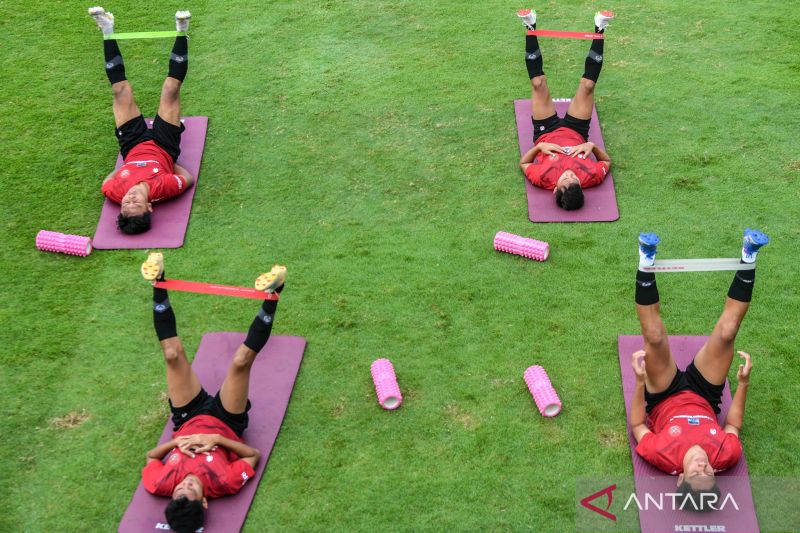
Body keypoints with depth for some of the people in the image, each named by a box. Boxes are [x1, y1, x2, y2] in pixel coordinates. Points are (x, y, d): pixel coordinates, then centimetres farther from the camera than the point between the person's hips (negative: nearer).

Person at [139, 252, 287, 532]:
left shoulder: (160, 484, -34)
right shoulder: (223, 484, -38)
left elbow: (151, 455, -11)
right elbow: (254, 454, -23)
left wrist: (174, 441, -31)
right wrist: (216, 438, -36)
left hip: (188, 418, 2)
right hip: (224, 421, -2)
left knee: (173, 354, -12)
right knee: (241, 361, -25)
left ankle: (158, 284, 4)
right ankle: (272, 295, -15)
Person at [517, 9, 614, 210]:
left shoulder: (542, 178, -45)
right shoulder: (590, 177, -42)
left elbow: (523, 163, -23)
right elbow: (607, 161, -19)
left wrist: (539, 146, -39)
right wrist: (592, 145, -37)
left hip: (546, 133, 0)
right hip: (575, 132, 1)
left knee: (538, 83, -6)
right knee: (587, 85, -5)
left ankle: (531, 28, 15)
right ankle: (599, 31, 17)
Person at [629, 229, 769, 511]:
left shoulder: (661, 456, -41)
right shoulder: (726, 456, -35)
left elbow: (638, 425, -20)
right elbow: (733, 424, -12)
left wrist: (641, 381, -28)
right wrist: (744, 383, -16)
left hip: (663, 399, -1)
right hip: (703, 397, 1)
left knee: (655, 338, -28)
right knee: (726, 333, -19)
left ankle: (646, 261, -15)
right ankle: (748, 259, -5)